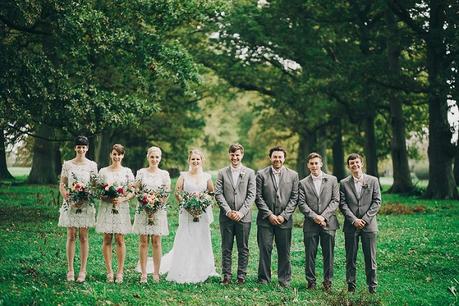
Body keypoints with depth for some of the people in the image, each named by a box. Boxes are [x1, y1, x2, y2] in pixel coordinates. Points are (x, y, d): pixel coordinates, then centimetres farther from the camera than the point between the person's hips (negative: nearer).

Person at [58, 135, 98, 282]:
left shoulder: (92, 165, 4)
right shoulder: (67, 164, 5)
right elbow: (62, 185, 5)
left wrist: (84, 199, -10)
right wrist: (69, 200, -10)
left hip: (85, 204, 0)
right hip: (70, 204, 1)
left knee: (83, 237, 1)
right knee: (71, 236, 2)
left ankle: (83, 270, 6)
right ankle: (70, 270, 7)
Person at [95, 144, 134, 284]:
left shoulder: (127, 172, 7)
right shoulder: (103, 171, 7)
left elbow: (132, 192, 4)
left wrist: (122, 199, -13)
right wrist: (107, 198, -13)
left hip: (122, 208, -1)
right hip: (106, 207, 1)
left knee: (120, 239, -2)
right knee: (107, 238, 0)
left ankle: (120, 271, 4)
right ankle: (109, 271, 7)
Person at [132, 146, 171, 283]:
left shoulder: (164, 174, 6)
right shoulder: (141, 172, 6)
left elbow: (167, 193, 6)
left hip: (158, 210, 0)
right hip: (143, 209, 0)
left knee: (156, 241, 0)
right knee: (143, 241, 0)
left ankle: (156, 273, 7)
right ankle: (143, 273, 4)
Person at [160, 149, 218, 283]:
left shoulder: (206, 176, 7)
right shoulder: (184, 176, 2)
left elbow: (212, 193, 10)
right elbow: (177, 193, -1)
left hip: (203, 213, 2)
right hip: (187, 213, -2)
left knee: (202, 241, 4)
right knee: (185, 242, -2)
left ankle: (201, 271, 12)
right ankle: (184, 273, 3)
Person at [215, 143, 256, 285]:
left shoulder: (249, 173, 5)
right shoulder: (222, 173, 7)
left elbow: (251, 195, -1)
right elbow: (218, 194, 1)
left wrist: (241, 212, -11)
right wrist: (228, 211, -10)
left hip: (244, 216, -1)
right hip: (226, 217, 1)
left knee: (243, 248, 4)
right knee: (226, 248, 5)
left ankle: (241, 276, 12)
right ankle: (226, 275, 11)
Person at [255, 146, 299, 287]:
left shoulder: (293, 175, 5)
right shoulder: (261, 174, 3)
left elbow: (294, 198, 3)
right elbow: (258, 197, -1)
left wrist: (284, 215, -7)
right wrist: (269, 215, -8)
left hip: (284, 220, 1)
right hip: (265, 219, -1)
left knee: (284, 252, 4)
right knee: (265, 250, 1)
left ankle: (284, 280, 13)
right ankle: (264, 279, 11)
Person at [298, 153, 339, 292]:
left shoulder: (332, 180, 8)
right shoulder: (303, 183, 8)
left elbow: (335, 201, 1)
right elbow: (301, 204, 0)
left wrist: (323, 216, -10)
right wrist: (314, 216, -13)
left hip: (328, 223, 0)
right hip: (310, 224, 0)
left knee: (328, 254, 2)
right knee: (310, 254, 2)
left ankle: (327, 281, 11)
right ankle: (311, 282, 10)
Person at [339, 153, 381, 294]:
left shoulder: (373, 181, 5)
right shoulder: (344, 183, 6)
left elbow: (377, 202, 1)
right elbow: (342, 205, 1)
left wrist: (365, 219, -9)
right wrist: (354, 220, -11)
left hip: (369, 224, 0)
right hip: (350, 226, 0)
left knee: (370, 258, 2)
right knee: (350, 258, 4)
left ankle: (372, 287, 10)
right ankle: (351, 286, 12)